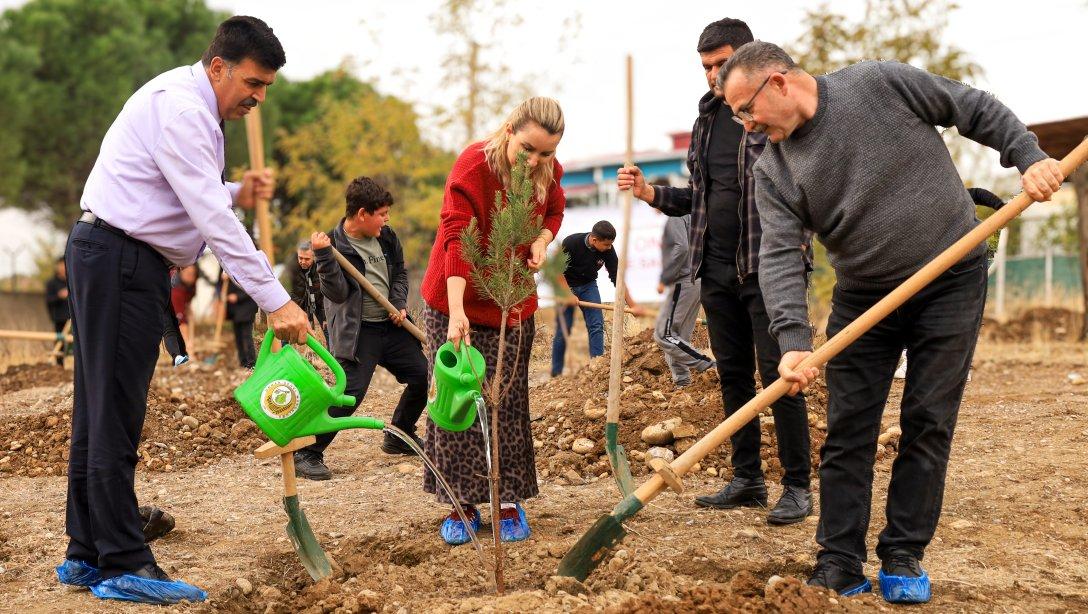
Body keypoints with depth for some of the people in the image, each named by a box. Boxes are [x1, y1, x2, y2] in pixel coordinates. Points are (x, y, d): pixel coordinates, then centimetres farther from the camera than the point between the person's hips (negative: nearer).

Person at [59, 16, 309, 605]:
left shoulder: (188, 104, 18)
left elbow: (191, 200, 23)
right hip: (120, 259, -11)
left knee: (99, 414, 11)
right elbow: (213, 220, -24)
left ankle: (86, 555, 18)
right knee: (114, 417, -8)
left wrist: (236, 193, 5)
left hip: (110, 259, 11)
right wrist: (275, 300, -25)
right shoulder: (182, 108, -16)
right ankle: (123, 566, -4)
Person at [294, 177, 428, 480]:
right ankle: (306, 455, -7)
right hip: (358, 332, -7)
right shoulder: (334, 245, -13)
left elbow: (400, 274, 19)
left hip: (392, 326, 7)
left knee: (423, 377, 9)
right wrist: (323, 256, -33)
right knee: (350, 392, -19)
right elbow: (338, 293, -22)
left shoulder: (387, 237, 5)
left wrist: (400, 304, 3)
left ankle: (400, 436, 31)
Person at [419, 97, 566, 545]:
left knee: (508, 404, 7)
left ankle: (510, 502, 16)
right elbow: (456, 239, -33)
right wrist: (457, 313, -42)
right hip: (456, 304, -4)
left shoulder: (549, 171, -7)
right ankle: (462, 505, 10)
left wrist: (542, 240, -9)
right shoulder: (472, 166, -24)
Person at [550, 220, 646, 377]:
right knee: (563, 330, -4)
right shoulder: (571, 243, -27)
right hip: (565, 286, -3)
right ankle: (556, 373, 6)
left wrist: (632, 305, -12)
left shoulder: (608, 251, -16)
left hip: (588, 286, 3)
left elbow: (617, 278, -11)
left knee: (597, 325, -10)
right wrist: (568, 294, -22)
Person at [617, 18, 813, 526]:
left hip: (769, 267, -7)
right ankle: (747, 480, 20)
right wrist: (649, 193, 5)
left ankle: (797, 487, 3)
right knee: (732, 374, 11)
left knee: (778, 374, -6)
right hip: (718, 269, 7)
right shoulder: (707, 119, 15)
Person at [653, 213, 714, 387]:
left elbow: (682, 247, -23)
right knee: (678, 336, 12)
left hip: (685, 282, -10)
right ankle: (682, 381, 12)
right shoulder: (690, 215, 18)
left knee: (663, 334, -9)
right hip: (696, 280, 10)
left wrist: (663, 279, -17)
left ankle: (708, 366, -13)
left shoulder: (676, 217, -11)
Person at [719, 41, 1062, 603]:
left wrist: (1028, 156, -11)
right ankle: (840, 565, 7)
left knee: (927, 425, 0)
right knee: (847, 430, -1)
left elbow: (974, 109, -1)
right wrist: (793, 339, -28)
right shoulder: (773, 171, -5)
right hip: (862, 298, 3)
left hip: (951, 282, -3)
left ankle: (903, 559, 10)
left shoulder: (882, 84, -11)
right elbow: (779, 256, -16)